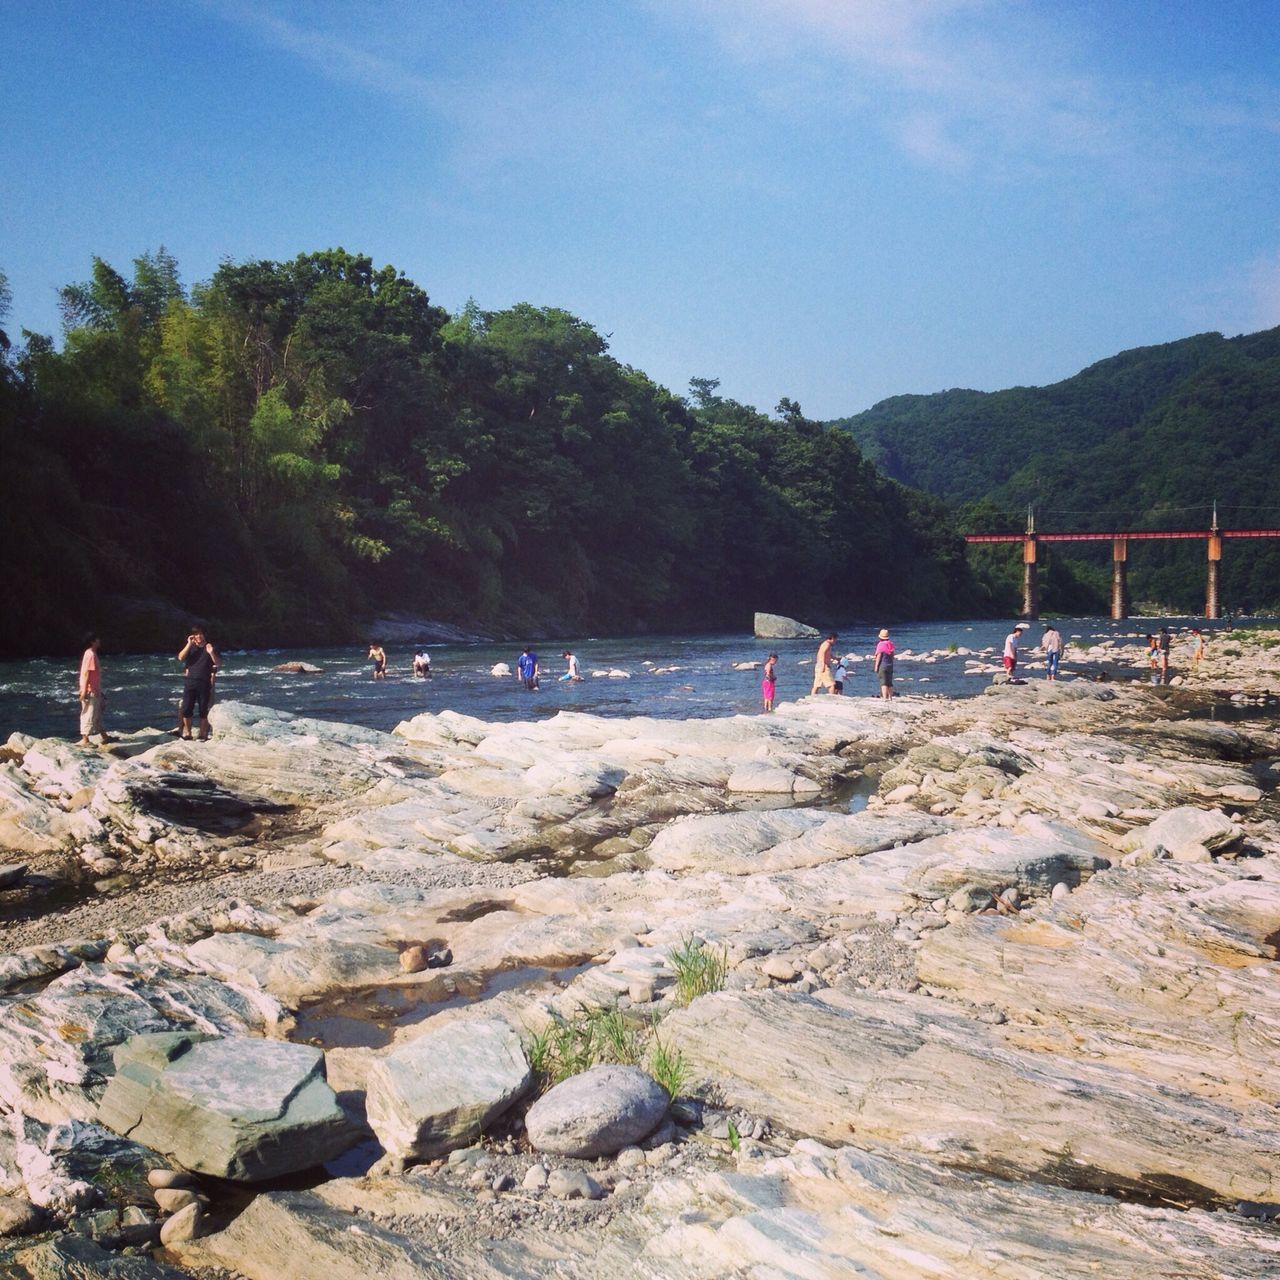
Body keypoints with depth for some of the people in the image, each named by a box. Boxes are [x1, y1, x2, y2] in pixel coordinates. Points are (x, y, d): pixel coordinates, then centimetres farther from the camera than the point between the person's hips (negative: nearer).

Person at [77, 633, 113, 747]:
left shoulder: (91, 654, 13)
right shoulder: (90, 655, -17)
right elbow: (85, 673, -22)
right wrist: (84, 690, -24)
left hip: (95, 691, 10)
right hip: (90, 691, -10)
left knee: (98, 715, 16)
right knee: (89, 715, -4)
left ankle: (104, 737, 24)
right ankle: (85, 740, 1)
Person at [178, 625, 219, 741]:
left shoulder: (209, 647, 5)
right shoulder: (190, 646, 10)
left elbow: (217, 663, -3)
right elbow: (181, 658, -6)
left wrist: (211, 653, -21)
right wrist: (189, 644, -12)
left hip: (205, 682, -1)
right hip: (190, 681, 1)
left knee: (204, 710, 2)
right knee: (186, 709, -4)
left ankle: (203, 735, 9)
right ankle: (187, 733, 9)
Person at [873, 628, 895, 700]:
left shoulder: (880, 644, -11)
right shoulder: (891, 644, 8)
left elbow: (879, 656, -12)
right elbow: (893, 655, 13)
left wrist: (876, 666, -7)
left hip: (882, 665, -6)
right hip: (890, 666, 6)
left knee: (883, 683, -9)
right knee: (890, 683, 13)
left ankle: (885, 698, -18)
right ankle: (890, 698, 17)